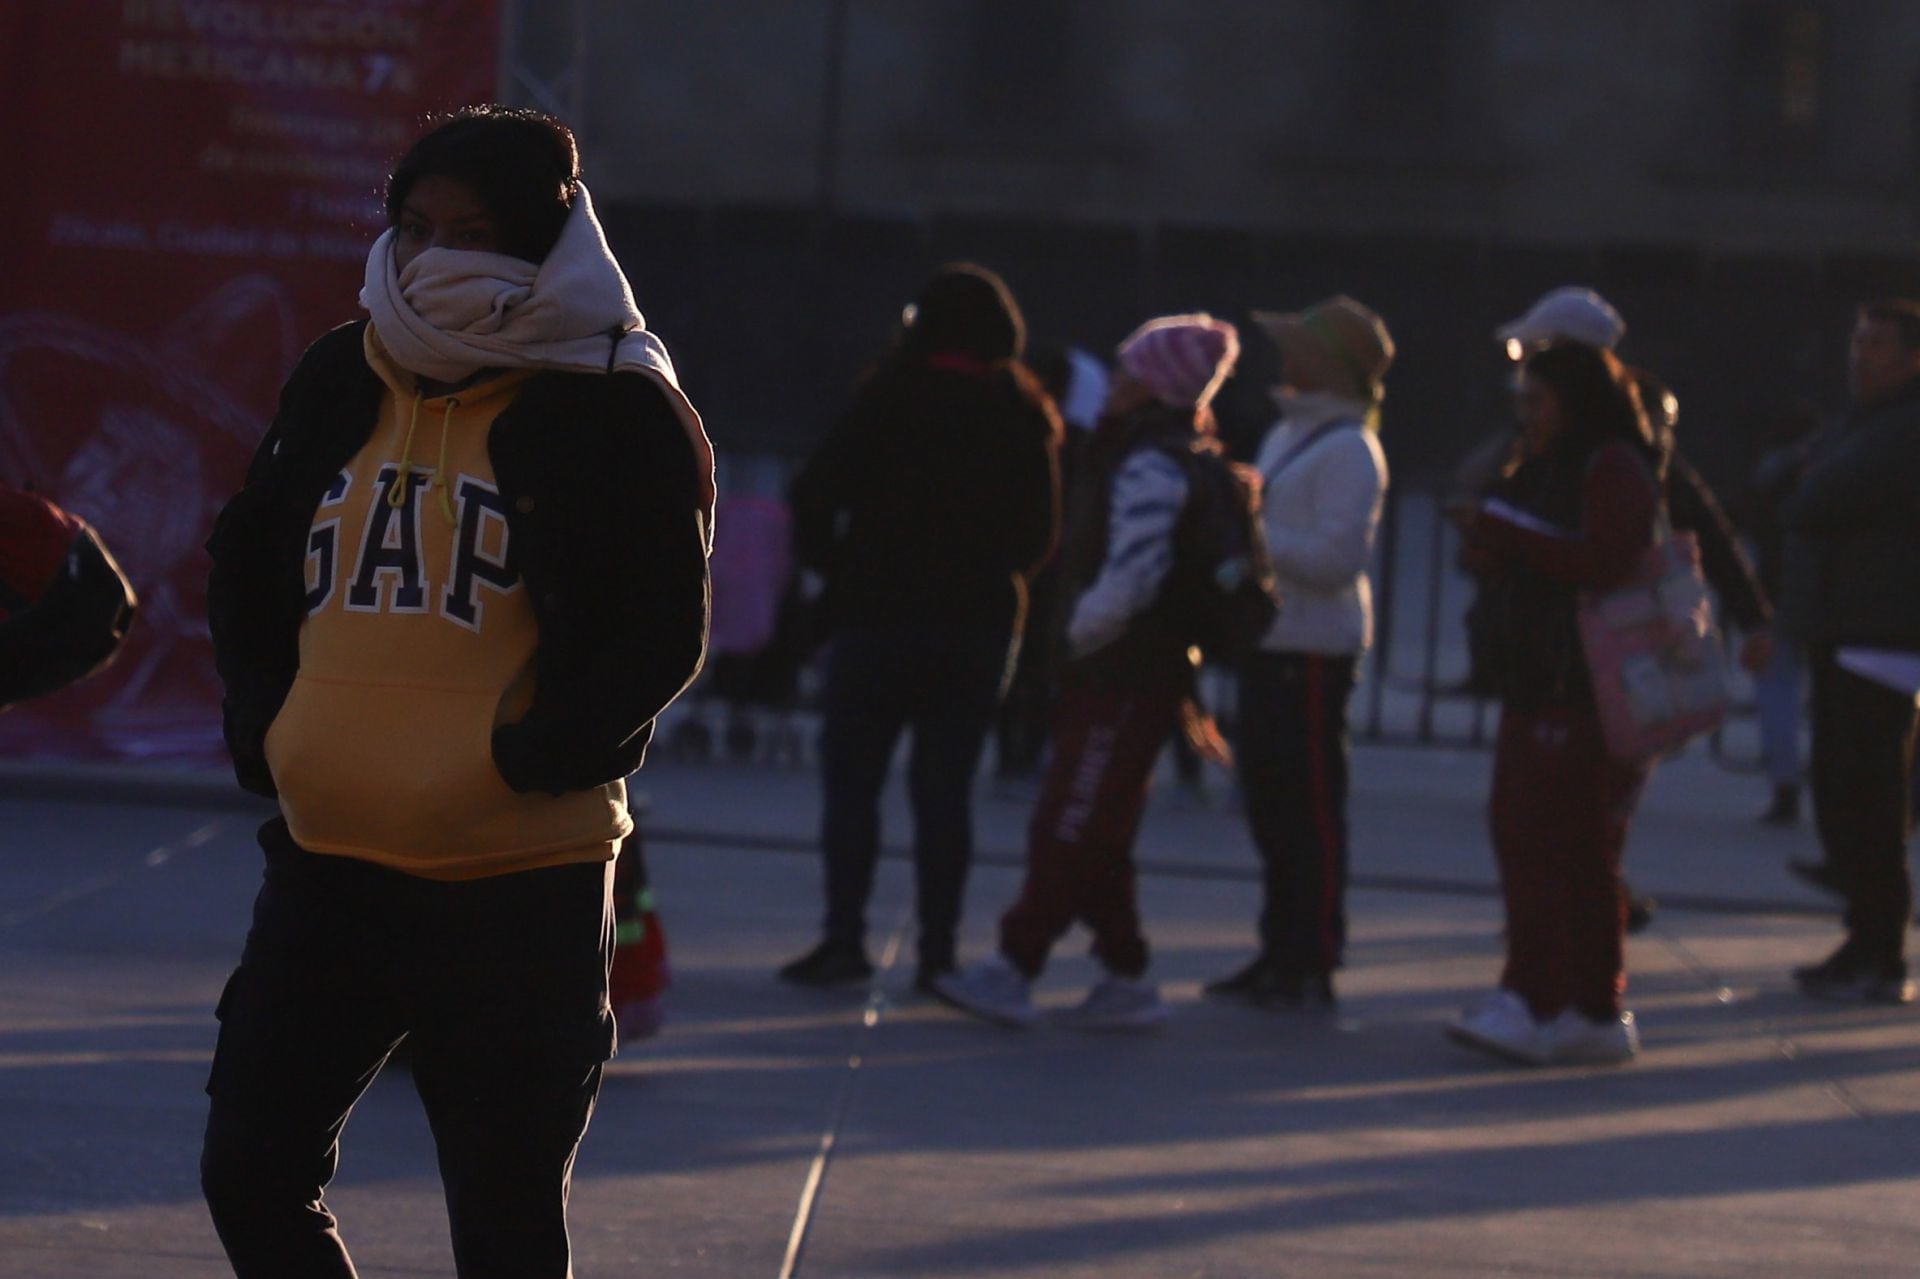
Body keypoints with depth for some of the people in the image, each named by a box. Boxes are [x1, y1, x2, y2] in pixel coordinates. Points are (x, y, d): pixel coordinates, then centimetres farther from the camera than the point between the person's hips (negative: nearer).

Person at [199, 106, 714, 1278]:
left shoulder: (616, 412, -7)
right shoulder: (341, 383, 9)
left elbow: (660, 640, -8)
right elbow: (248, 568, 19)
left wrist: (531, 761, -14)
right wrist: (264, 729, 6)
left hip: (520, 885, -5)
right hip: (327, 862, 5)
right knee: (253, 1176, 5)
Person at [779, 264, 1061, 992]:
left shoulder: (890, 399, -7)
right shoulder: (1025, 417, 3)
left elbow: (816, 494, -12)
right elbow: (1041, 535, 7)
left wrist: (829, 563, 3)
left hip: (880, 612, -3)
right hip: (981, 624, 3)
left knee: (851, 776, 4)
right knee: (945, 787, 6)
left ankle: (844, 939, -3)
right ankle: (938, 948, 2)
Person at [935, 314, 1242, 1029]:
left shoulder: (1148, 467, -17)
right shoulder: (1186, 457, 15)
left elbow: (1127, 581, -25)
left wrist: (1077, 637, -10)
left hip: (1122, 678, -10)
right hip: (1149, 674, 10)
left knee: (1067, 831, -6)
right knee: (1093, 836, 14)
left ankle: (1013, 972, -3)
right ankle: (1125, 979, 17)